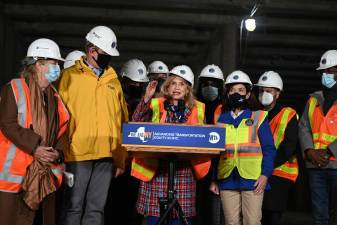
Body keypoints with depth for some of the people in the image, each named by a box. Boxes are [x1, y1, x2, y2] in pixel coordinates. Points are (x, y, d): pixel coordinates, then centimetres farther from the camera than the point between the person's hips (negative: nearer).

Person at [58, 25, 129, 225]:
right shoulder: (70, 76, 2)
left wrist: (121, 159, 9)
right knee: (74, 207, 1)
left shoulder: (113, 81, 15)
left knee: (96, 209, 7)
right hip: (78, 154, -4)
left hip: (107, 156, 4)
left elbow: (122, 121, 13)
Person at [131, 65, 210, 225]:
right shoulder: (155, 105, 9)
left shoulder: (196, 109, 14)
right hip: (156, 168, -1)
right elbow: (136, 123, -7)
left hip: (183, 169, 1)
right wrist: (146, 98, -15)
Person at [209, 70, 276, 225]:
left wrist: (265, 174, -10)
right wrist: (214, 179, 9)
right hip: (227, 179, 3)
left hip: (252, 180, -3)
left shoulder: (258, 117, 4)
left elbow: (268, 149, 1)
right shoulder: (220, 119, 13)